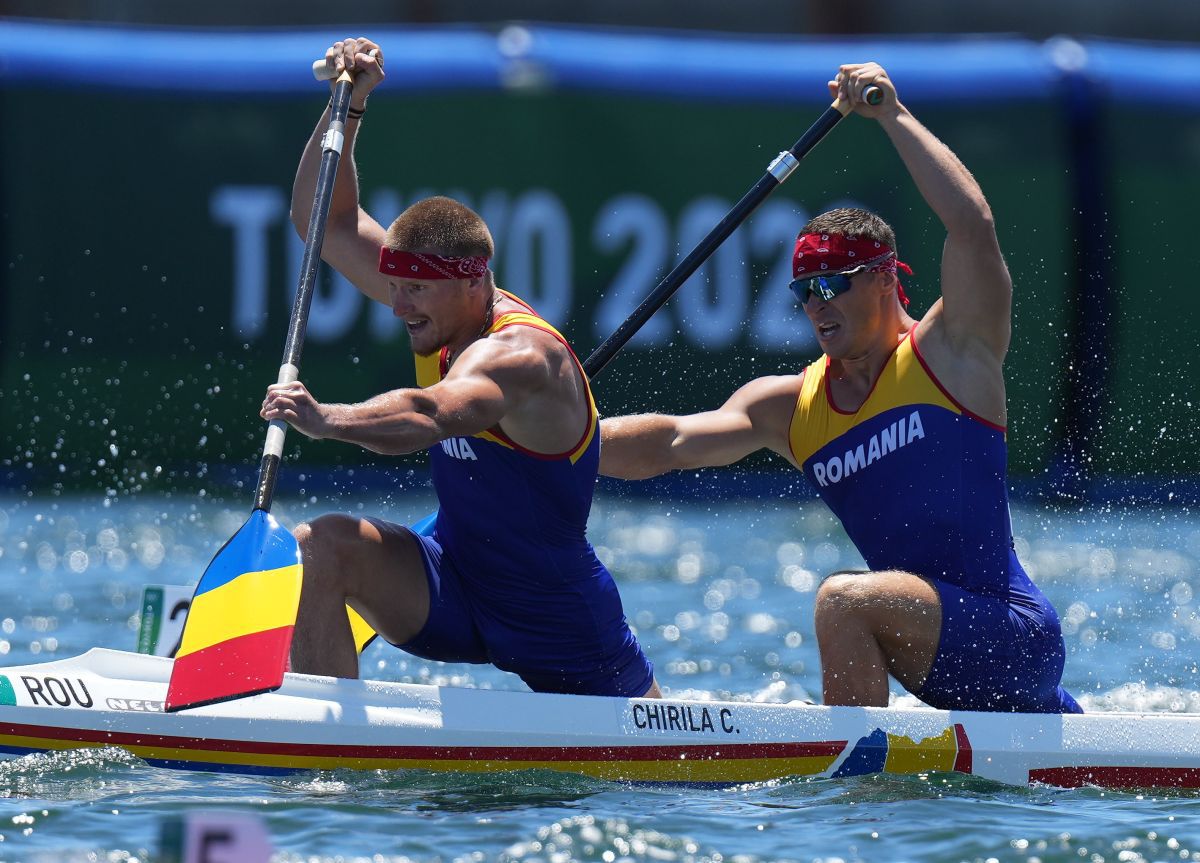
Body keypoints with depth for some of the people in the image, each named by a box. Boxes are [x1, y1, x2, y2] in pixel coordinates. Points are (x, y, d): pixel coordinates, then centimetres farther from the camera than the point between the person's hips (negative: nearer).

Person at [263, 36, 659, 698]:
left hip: (558, 619, -6)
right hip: (451, 584, 6)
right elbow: (326, 221, -2)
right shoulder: (445, 309, -7)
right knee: (321, 546, -22)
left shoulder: (519, 354, -31)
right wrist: (348, 106, -15)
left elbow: (430, 414, -53)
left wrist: (328, 420, -70)